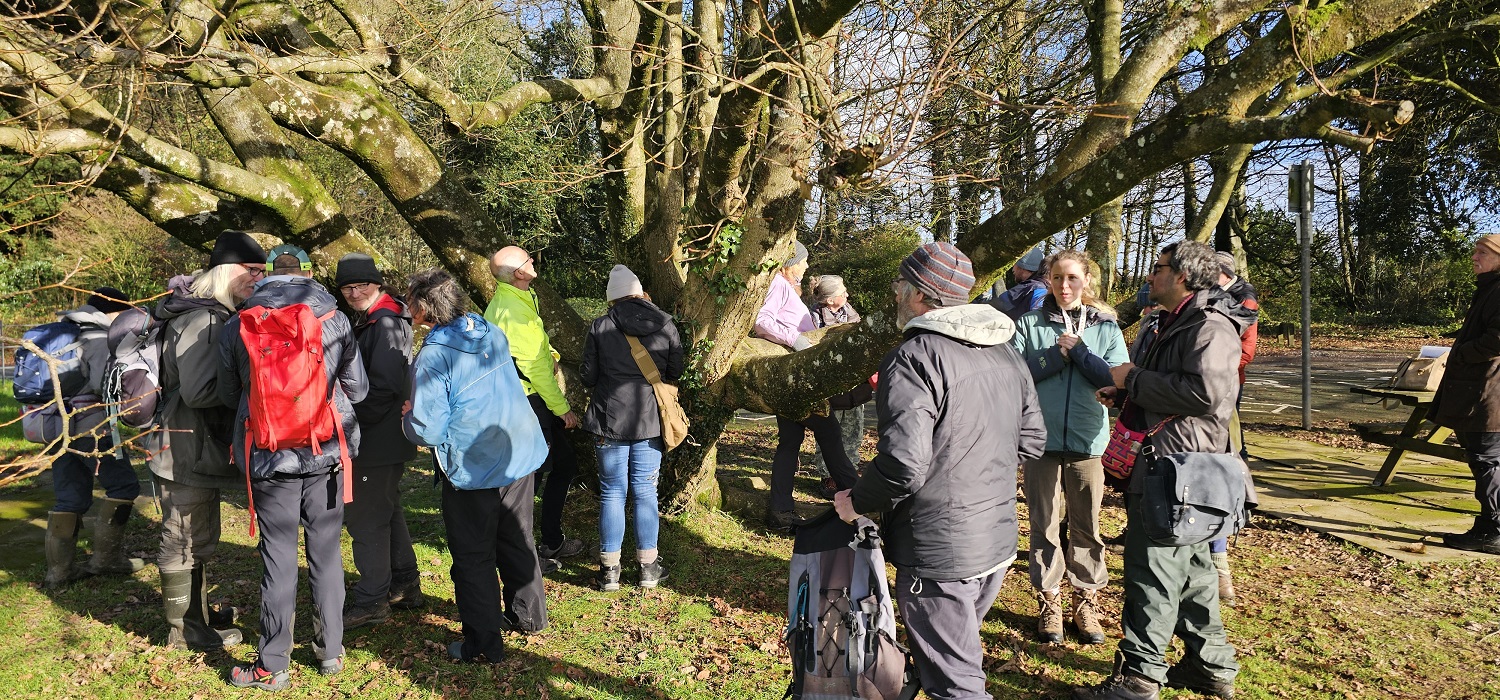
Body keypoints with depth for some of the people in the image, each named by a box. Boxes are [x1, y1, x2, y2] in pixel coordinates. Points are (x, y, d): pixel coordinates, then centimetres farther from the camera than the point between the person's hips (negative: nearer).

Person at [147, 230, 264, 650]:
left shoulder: (217, 314, 13)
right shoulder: (201, 320, -21)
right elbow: (198, 391, -29)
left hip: (200, 450, 11)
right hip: (187, 452, -11)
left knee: (198, 538, 22)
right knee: (185, 543, 3)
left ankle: (196, 613, 36)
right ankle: (185, 630, 16)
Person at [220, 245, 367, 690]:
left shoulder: (237, 326, 0)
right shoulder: (335, 320, -2)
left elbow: (228, 395, 12)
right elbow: (358, 389, 5)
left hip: (267, 455, 0)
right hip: (327, 451, 0)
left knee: (278, 557, 5)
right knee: (326, 550, 12)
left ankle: (273, 666, 13)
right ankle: (330, 650, 22)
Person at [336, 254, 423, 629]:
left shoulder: (386, 322, -16)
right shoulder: (362, 320, 15)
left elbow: (382, 386, -22)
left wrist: (353, 421, -16)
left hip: (377, 439, -10)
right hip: (383, 438, 10)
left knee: (365, 516, -3)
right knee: (388, 509, 18)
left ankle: (371, 600, 8)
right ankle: (405, 585, 31)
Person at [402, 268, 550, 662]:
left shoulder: (433, 357, -17)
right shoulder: (492, 334, 4)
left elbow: (428, 431, -18)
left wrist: (408, 417, 3)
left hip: (473, 468, -7)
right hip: (522, 453, 7)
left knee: (473, 555, 8)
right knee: (516, 539, 23)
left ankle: (484, 643, 16)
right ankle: (528, 613, 37)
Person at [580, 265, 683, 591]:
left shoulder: (600, 327, -6)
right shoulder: (666, 325, -1)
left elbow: (588, 377, -3)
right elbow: (675, 372, 5)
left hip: (609, 419, -1)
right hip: (650, 420, 1)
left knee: (612, 493, 7)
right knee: (645, 491, 10)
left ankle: (609, 570, 13)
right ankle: (648, 567, 17)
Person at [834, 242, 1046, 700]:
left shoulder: (914, 358, -19)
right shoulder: (1007, 353, 7)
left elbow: (904, 464, -26)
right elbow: (1032, 440, 13)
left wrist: (856, 503, -10)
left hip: (938, 549, -8)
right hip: (998, 539, 9)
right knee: (961, 652, 25)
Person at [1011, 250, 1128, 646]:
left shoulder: (1105, 327, 6)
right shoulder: (1029, 324, 3)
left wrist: (1078, 350, -10)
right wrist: (1057, 355, -12)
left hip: (1088, 440, 1)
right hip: (1041, 438, -1)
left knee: (1086, 525, 8)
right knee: (1044, 525, 7)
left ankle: (1086, 602, 22)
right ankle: (1049, 602, 19)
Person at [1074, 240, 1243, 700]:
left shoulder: (1210, 327, -14)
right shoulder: (1175, 323, 19)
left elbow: (1205, 393, -28)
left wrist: (1134, 378, -18)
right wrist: (1124, 391, 9)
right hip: (1163, 460, 11)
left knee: (1154, 570, -6)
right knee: (1190, 566, 18)